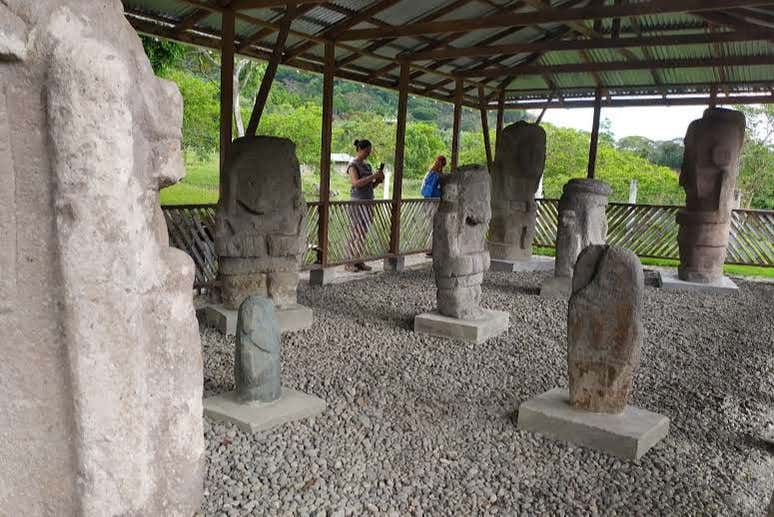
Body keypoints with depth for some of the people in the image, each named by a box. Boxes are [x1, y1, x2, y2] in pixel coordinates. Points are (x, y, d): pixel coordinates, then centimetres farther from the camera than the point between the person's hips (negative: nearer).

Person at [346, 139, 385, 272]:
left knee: (363, 233, 7)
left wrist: (378, 180, 2)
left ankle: (359, 261, 12)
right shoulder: (353, 165, -6)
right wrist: (374, 176, -20)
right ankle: (349, 263, 0)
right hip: (357, 202, -7)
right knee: (356, 233, -6)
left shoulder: (367, 165, 16)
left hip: (368, 202, 7)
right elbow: (356, 183, -20)